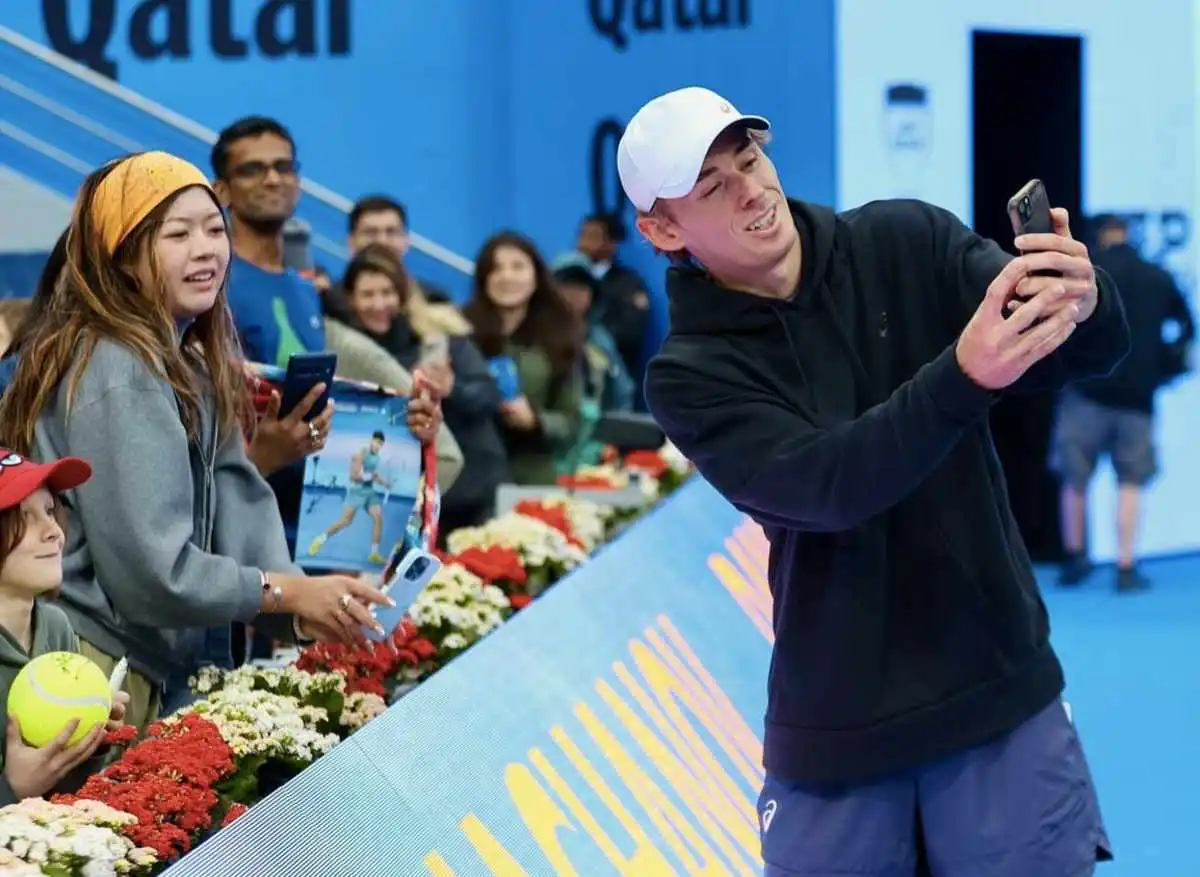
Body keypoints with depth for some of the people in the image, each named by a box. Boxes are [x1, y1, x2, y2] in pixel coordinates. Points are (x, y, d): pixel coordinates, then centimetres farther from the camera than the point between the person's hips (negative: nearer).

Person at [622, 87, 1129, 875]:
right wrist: (964, 375, -39)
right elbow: (827, 484, -23)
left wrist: (1083, 302, -35)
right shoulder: (692, 375, -6)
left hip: (1000, 689, 1)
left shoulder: (908, 244, -1)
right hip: (840, 730, -1)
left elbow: (1100, 349, -10)